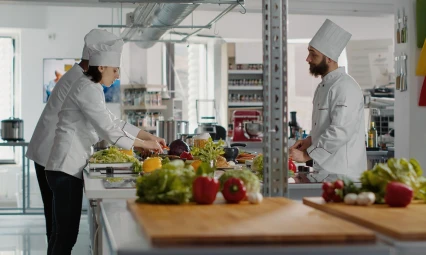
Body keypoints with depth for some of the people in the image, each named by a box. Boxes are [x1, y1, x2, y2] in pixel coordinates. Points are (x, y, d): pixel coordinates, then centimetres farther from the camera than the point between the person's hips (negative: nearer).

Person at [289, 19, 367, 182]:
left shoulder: (344, 87, -17)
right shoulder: (324, 86, 13)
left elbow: (340, 132, -24)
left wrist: (306, 155, -19)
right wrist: (311, 140, 7)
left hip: (341, 175, -9)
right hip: (325, 172, 9)